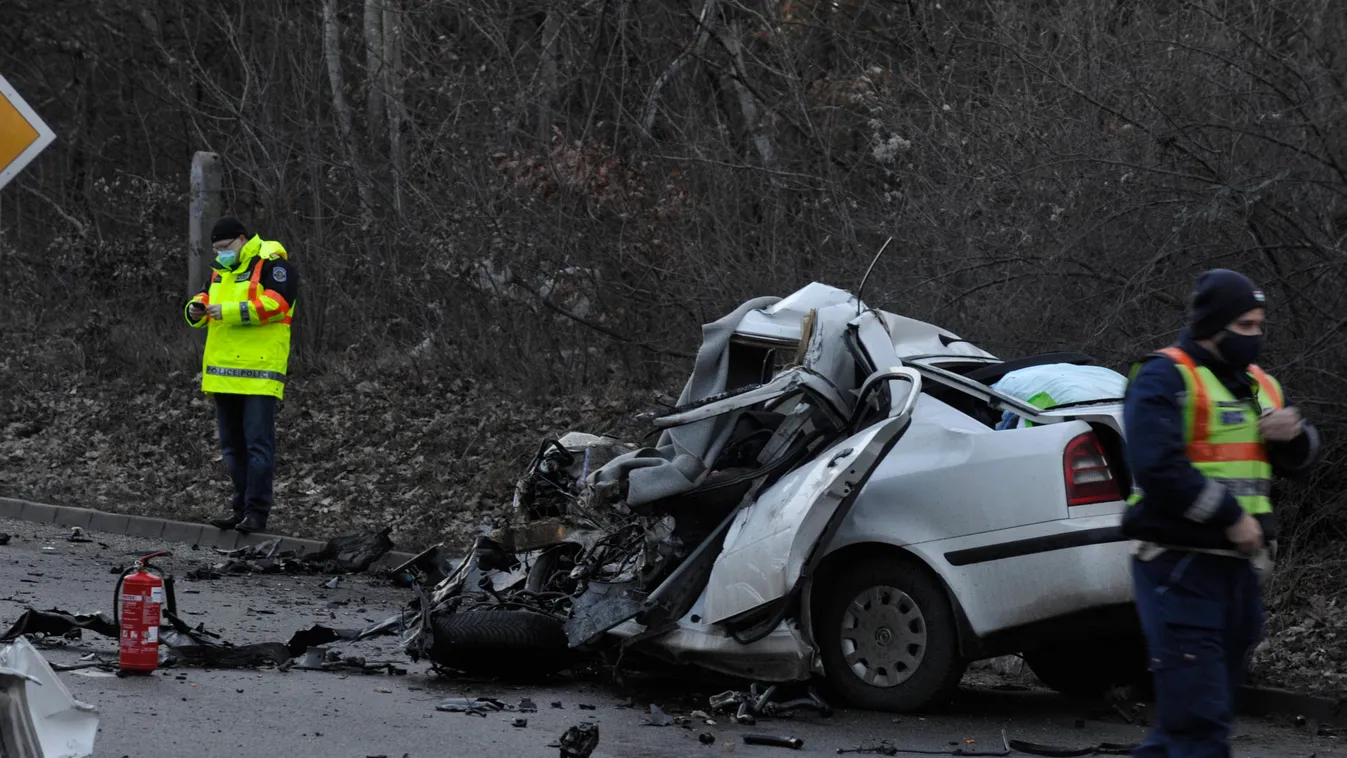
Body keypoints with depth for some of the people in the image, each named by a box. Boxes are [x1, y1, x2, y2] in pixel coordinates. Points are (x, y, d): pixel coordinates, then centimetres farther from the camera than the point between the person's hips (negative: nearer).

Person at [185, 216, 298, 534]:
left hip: (259, 372, -9)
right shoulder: (222, 269, 18)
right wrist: (196, 309, -1)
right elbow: (207, 296, 23)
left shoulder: (272, 264, -8)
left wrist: (229, 311, -23)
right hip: (224, 374, 9)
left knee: (258, 444, -8)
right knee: (232, 446, 13)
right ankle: (242, 507, 21)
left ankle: (257, 511, -7)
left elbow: (275, 304, -21)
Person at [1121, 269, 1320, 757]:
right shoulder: (1165, 378, -8)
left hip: (1239, 566, 8)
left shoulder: (1257, 384, 18)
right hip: (1180, 565, -8)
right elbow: (1156, 465, -21)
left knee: (1202, 708, 13)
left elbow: (1298, 464, 21)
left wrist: (1294, 437, -3)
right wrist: (1229, 517, -19)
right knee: (1200, 716, -12)